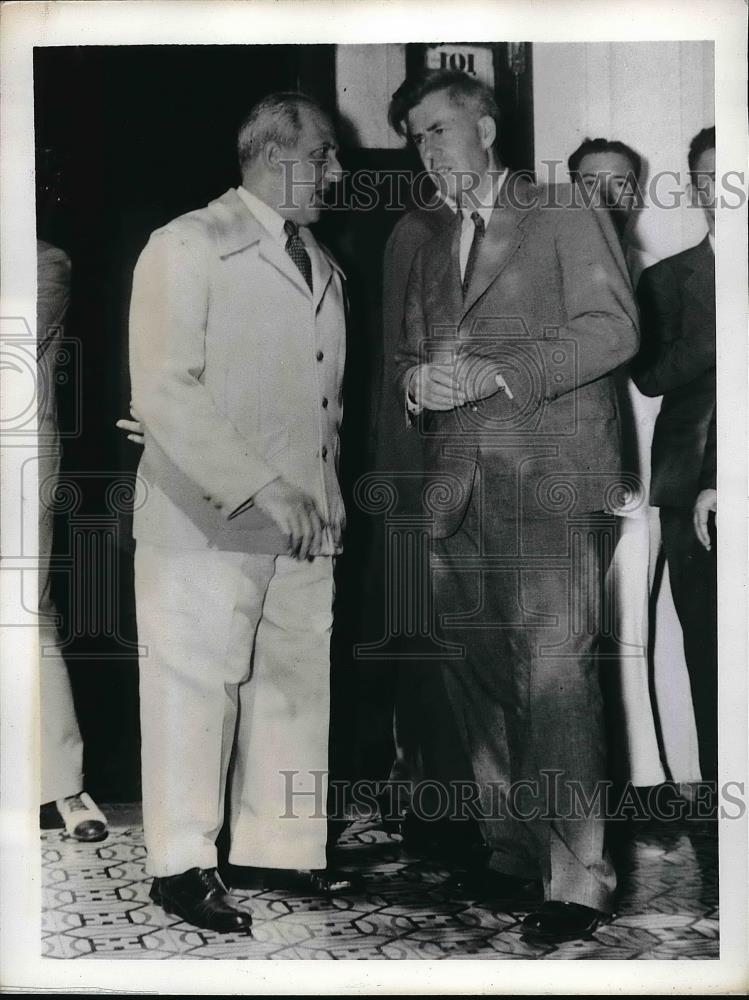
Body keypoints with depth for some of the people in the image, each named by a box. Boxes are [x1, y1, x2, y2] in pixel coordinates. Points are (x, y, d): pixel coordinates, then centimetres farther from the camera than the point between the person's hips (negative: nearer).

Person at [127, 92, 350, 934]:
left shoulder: (323, 268, 18)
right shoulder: (188, 246, -6)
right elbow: (164, 388, -15)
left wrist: (324, 493, 11)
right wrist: (259, 486, -20)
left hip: (302, 522, 7)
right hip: (208, 518, -7)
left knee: (298, 684, 9)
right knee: (196, 688, 0)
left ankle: (278, 847, 23)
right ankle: (182, 864, 14)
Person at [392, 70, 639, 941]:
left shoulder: (565, 217, 5)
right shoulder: (432, 252, 24)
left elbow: (612, 327, -6)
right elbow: (411, 353, 21)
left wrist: (497, 372, -15)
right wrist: (419, 380, -3)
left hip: (549, 477, -6)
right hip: (457, 485, 6)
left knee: (555, 672, -10)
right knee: (474, 673, 6)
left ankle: (577, 876, -3)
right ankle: (512, 848, 18)